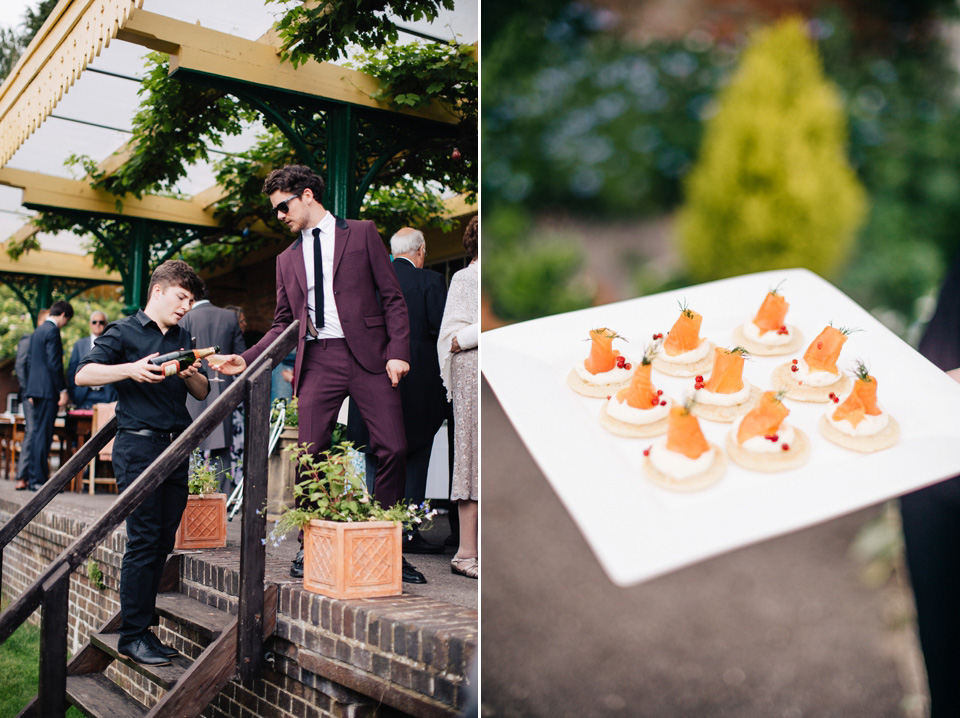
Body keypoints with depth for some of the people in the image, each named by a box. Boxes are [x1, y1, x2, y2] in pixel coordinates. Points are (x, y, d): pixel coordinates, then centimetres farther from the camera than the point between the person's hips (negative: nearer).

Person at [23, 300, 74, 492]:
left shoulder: (39, 330, 17)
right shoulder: (52, 331, -12)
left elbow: (30, 361, 20)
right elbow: (54, 364, -18)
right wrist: (63, 390, -16)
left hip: (36, 389, 10)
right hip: (48, 390, -10)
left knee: (37, 433, 13)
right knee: (43, 434, -7)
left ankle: (33, 477, 17)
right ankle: (39, 479, -5)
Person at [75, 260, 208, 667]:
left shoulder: (182, 339, 19)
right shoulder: (125, 332, 1)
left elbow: (202, 393, 19)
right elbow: (84, 375, -8)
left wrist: (190, 375, -2)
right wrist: (131, 369, -21)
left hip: (176, 447, 6)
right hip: (139, 446, -6)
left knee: (163, 542, 7)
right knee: (144, 541, -7)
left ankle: (142, 627, 18)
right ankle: (132, 636, 1)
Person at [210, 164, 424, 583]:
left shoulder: (361, 234, 8)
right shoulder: (287, 259, 20)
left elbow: (392, 297, 3)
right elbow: (283, 324, 21)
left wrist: (398, 351, -9)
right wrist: (246, 359, 8)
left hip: (367, 355, -3)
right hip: (317, 360, 3)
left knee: (393, 449, -8)